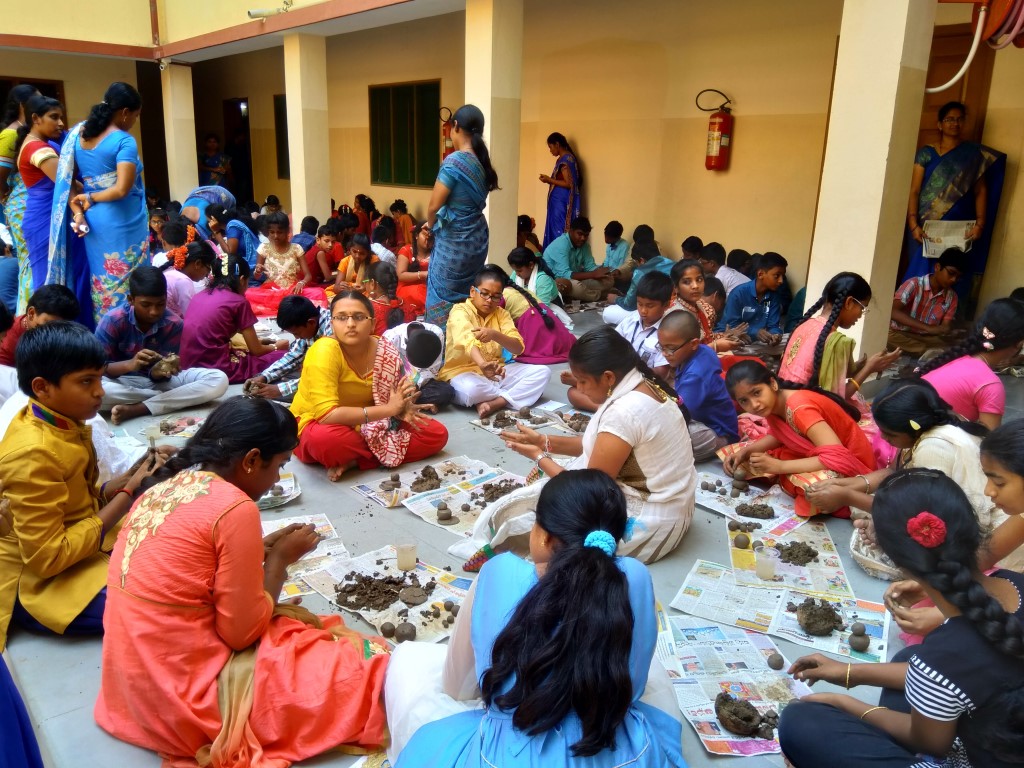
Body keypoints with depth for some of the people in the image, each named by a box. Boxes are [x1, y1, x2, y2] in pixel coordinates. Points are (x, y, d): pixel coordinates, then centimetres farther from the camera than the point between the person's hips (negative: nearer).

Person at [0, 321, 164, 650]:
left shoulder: (64, 422, -1)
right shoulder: (33, 454, -27)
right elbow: (47, 558, -27)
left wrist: (124, 482, -9)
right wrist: (128, 495, -23)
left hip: (82, 544, 9)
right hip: (39, 581, -9)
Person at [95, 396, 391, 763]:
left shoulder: (166, 486, 4)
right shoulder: (235, 507, -21)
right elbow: (241, 632, -16)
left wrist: (263, 548, 10)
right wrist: (279, 558, -3)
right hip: (183, 694, -9)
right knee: (367, 664, -5)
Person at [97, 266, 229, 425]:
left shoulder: (174, 323, -11)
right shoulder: (113, 320, -15)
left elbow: (158, 374, -9)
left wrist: (160, 372, -35)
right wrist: (129, 364, -36)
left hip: (157, 380, 2)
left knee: (219, 380, -21)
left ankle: (137, 409, -26)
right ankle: (168, 398, -19)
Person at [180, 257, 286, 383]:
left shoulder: (200, 295, 15)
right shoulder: (238, 301, -4)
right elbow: (256, 350, 2)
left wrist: (252, 341, 35)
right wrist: (276, 346, 23)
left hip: (190, 365, 7)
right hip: (215, 368, -7)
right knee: (280, 356, 3)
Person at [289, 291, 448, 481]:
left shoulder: (386, 353, -9)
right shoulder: (324, 351, -24)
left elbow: (391, 396, 6)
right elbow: (326, 415, -33)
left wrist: (401, 407, -19)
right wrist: (388, 409, -30)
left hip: (368, 426, 6)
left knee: (437, 434, -10)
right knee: (325, 439, -41)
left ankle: (353, 460, -14)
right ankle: (383, 453, -12)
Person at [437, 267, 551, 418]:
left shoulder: (501, 313, 6)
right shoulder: (460, 311, -10)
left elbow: (518, 348, -9)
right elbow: (468, 341, -33)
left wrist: (495, 335, -31)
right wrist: (482, 364, -55)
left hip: (496, 371, 6)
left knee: (543, 371, -11)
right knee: (470, 390, -41)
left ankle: (495, 403, -24)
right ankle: (513, 397, -12)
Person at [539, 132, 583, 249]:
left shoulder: (564, 159, -15)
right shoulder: (569, 157, 16)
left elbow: (568, 184, -20)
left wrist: (549, 180, -13)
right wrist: (551, 180, 13)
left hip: (561, 203, -10)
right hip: (562, 202, 10)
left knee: (558, 232, -7)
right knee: (560, 231, 10)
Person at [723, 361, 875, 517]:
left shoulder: (799, 408, -31)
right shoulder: (774, 404, -5)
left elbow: (837, 458, -37)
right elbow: (778, 435, 15)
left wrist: (779, 466, -32)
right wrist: (745, 451, -3)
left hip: (849, 465, -8)